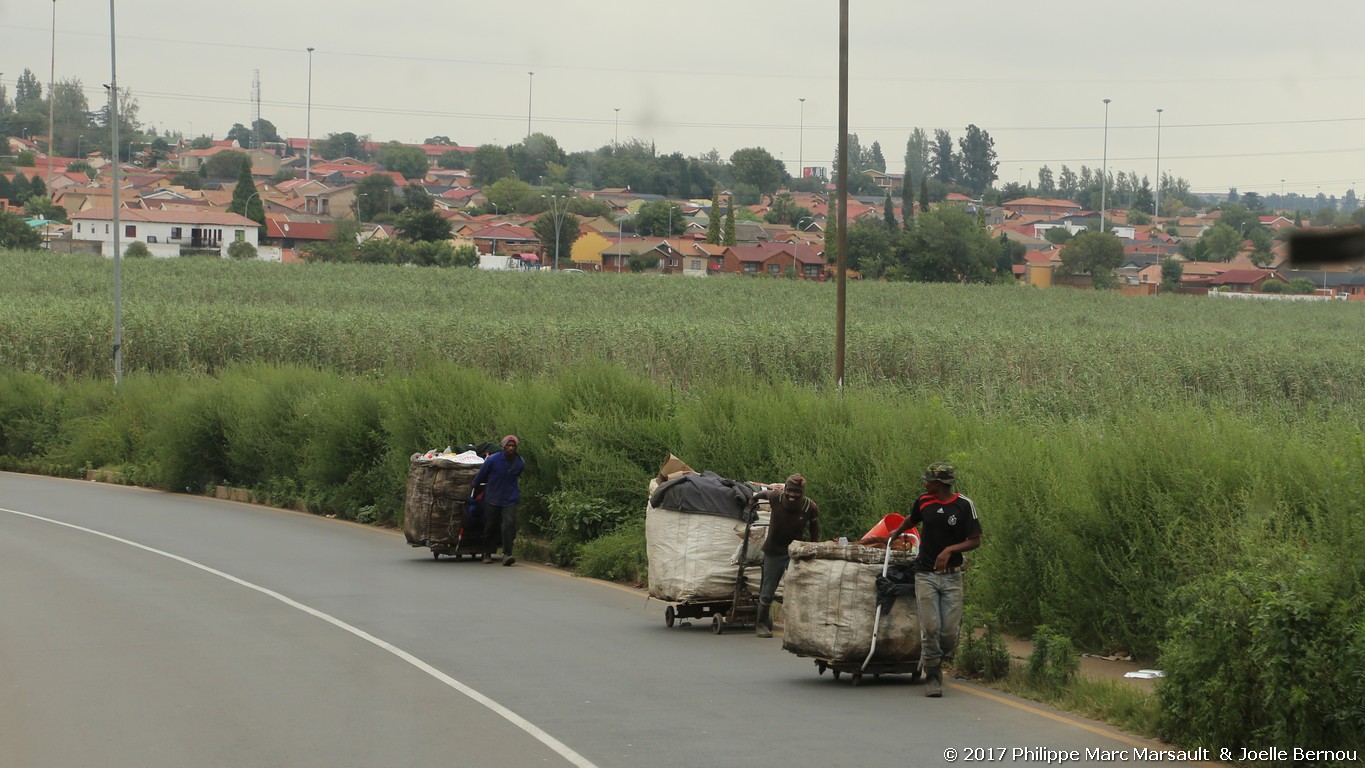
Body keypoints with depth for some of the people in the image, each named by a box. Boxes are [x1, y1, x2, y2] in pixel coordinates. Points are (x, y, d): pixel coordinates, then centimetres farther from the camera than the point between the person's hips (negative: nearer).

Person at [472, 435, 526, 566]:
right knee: (490, 527, 9)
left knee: (509, 524, -17)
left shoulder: (520, 463, -2)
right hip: (493, 499, -1)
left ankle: (507, 554, -20)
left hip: (510, 500, 1)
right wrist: (473, 485, 18)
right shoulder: (493, 460, -13)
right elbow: (481, 475, 3)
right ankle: (487, 554, 25)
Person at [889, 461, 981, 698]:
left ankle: (937, 662, 21)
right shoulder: (924, 502, 5)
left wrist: (950, 549, -16)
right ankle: (932, 676, 3)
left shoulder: (964, 505, -5)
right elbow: (911, 519, 29)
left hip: (952, 576, -2)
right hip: (926, 575, 2)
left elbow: (975, 541, -3)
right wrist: (896, 534, 45)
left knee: (950, 631, -6)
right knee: (930, 628, -9)